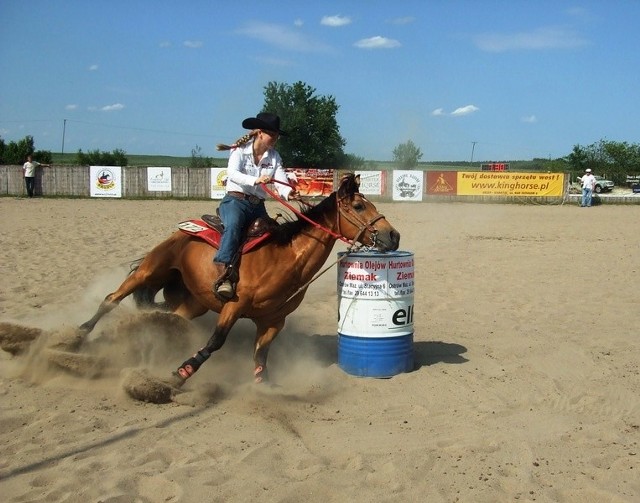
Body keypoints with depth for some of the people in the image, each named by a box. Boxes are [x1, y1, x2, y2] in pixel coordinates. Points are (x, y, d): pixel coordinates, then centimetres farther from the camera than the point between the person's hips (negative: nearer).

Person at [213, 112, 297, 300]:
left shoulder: (274, 157, 10)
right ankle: (225, 274, -44)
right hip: (235, 200, -6)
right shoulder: (240, 150, -3)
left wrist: (288, 193, -28)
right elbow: (232, 173, -21)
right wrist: (255, 180, -37)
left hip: (258, 205, 6)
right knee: (233, 226, -33)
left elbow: (281, 181, -4)